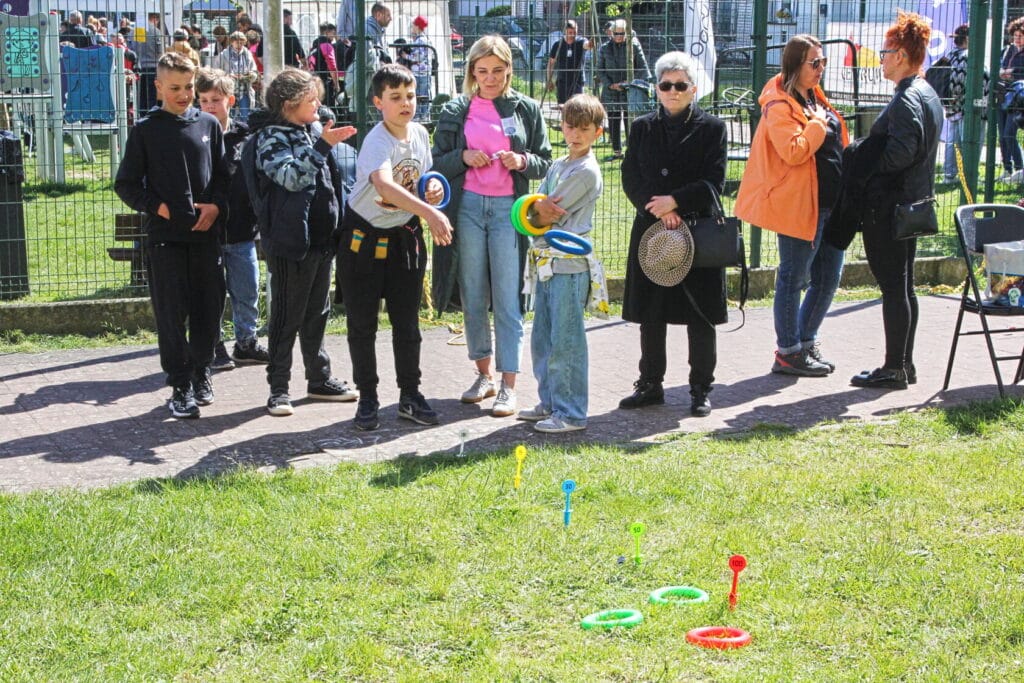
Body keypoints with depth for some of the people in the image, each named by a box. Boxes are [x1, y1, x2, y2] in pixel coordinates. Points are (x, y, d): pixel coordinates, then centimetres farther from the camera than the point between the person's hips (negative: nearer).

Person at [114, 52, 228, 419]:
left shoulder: (209, 125, 7)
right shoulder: (146, 130, 1)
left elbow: (225, 175, 10)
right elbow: (125, 184, 4)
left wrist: (216, 205, -6)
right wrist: (156, 206, -8)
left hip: (205, 234, 2)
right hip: (164, 236, -2)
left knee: (209, 307, 7)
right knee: (171, 313, -1)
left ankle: (200, 371, 25)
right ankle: (181, 386, 5)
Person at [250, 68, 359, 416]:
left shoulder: (313, 132, 15)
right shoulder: (270, 138, -9)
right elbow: (291, 176, -26)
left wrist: (336, 228, 20)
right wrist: (322, 145, -30)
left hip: (322, 240, 8)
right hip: (291, 242, -8)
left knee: (317, 314, 15)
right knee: (286, 317, -2)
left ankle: (319, 379, 25)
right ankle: (278, 388, 5)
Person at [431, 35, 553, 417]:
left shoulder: (526, 109, 5)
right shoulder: (455, 111, 7)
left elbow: (545, 163, 8)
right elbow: (439, 162, 9)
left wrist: (523, 161, -12)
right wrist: (463, 157, -11)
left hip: (508, 209, -2)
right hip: (467, 206, 2)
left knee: (507, 298, -4)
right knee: (473, 296, 8)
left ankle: (508, 386, -1)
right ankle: (484, 374, 21)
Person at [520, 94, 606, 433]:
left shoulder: (587, 172, -11)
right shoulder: (557, 166, 16)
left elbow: (543, 217, -13)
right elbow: (536, 212, 9)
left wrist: (542, 211, 6)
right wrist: (541, 207, -11)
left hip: (570, 264, -9)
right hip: (545, 262, 9)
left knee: (565, 341, -5)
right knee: (542, 338, 15)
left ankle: (571, 413, 2)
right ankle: (550, 402, 27)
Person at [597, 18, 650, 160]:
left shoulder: (634, 46, 1)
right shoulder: (605, 48, 7)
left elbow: (643, 68, 2)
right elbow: (600, 71, 7)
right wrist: (611, 84, -7)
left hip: (630, 91, -3)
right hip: (611, 92, 3)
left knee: (630, 122, -4)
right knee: (613, 123, 7)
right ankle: (617, 151, 18)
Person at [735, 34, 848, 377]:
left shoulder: (816, 98, 16)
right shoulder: (780, 105, -12)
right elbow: (794, 151, -25)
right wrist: (817, 123, -14)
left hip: (829, 202, 9)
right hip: (799, 204, -9)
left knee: (829, 276, 13)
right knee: (793, 277, 0)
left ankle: (806, 342, 26)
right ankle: (788, 353, 9)